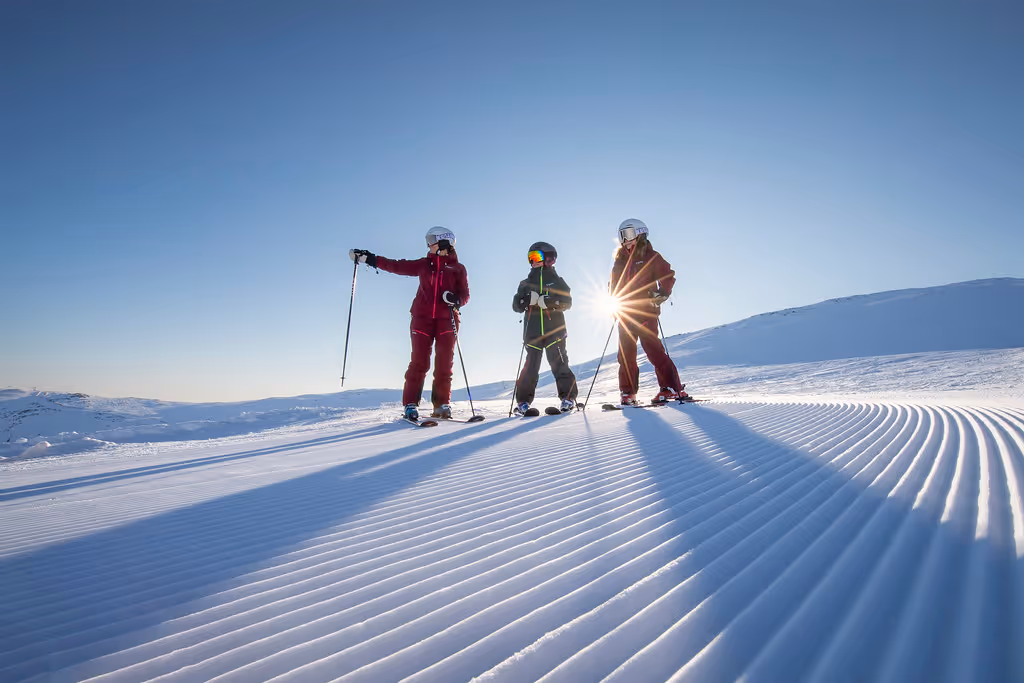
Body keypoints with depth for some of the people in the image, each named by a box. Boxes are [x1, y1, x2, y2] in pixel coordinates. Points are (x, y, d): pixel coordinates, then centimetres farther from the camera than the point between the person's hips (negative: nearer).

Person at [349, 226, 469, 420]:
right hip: (422, 318, 1)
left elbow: (465, 295, 5)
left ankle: (442, 405, 4)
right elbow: (397, 266, 14)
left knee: (444, 364, -4)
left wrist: (456, 300, -17)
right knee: (419, 362, -7)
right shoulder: (423, 264, 15)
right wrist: (369, 258, 11)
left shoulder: (458, 269, 10)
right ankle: (411, 404, -3)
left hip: (447, 320, -1)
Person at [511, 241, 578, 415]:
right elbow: (516, 305, 7)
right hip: (532, 332, 2)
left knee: (559, 363, -6)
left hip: (554, 330, -2)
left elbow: (567, 302, -1)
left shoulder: (557, 281, 10)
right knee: (530, 366, 0)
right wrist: (529, 300, -14)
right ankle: (524, 401, 6)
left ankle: (568, 397, 0)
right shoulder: (525, 284, 15)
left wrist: (549, 301, -17)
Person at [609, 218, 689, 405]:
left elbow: (668, 276, -3)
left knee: (653, 349, -12)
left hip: (645, 312, -6)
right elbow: (614, 284, 22)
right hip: (625, 314, 6)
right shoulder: (621, 260, 15)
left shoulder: (650, 257, 0)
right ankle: (628, 393, 13)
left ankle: (672, 388, -6)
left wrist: (662, 294, -18)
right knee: (626, 354, 5)